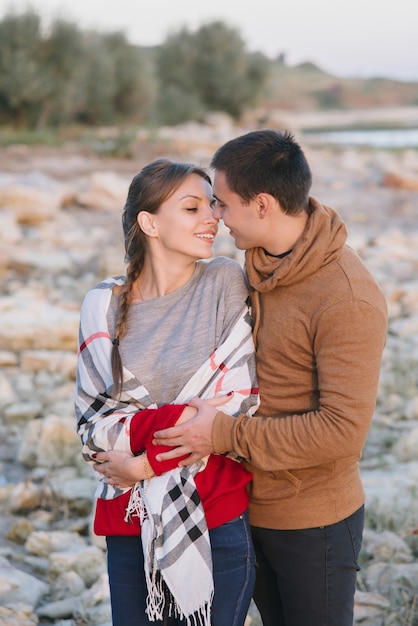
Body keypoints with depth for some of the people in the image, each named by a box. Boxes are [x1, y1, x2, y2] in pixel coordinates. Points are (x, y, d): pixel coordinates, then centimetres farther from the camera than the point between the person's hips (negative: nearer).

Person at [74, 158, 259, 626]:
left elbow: (242, 411, -8)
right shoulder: (103, 306, -1)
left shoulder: (226, 284, -6)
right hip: (129, 521, 2)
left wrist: (146, 464, -10)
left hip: (217, 521, -1)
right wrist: (172, 419, -19)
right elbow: (91, 421, -3)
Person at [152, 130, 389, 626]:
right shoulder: (258, 264, 1)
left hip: (313, 520, -7)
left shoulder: (347, 299, -25)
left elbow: (343, 428, -27)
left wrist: (227, 435, -24)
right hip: (251, 506, 8)